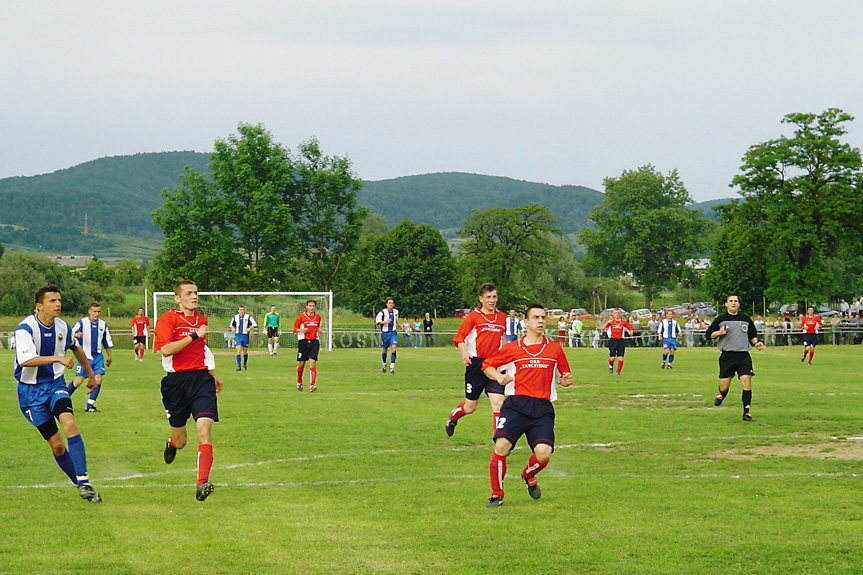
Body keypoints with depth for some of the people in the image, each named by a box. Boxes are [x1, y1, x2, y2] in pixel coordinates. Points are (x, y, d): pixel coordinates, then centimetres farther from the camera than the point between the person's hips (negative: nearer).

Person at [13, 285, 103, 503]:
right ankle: (81, 484, 15)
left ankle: (84, 483, -27)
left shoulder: (62, 327, -1)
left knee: (69, 423, -25)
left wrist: (90, 374, 32)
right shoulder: (25, 328, -18)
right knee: (56, 444, -2)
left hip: (55, 384, 3)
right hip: (31, 390, -3)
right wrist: (57, 358, -39)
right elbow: (25, 360, -33)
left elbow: (76, 349, 22)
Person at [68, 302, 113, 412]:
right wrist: (75, 335, -35)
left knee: (98, 378, -11)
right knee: (78, 380, -5)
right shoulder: (82, 322, -5)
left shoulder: (103, 324, 7)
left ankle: (90, 405, -5)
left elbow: (107, 341, 18)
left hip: (98, 356, 4)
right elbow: (71, 334, -11)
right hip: (84, 356, -4)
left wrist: (109, 356, 22)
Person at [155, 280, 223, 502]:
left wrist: (213, 375, 38)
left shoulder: (201, 319, 14)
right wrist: (194, 335, -20)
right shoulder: (167, 319, -5)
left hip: (201, 378, 3)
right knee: (180, 441, 9)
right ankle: (172, 443, 49)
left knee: (204, 427, -19)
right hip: (176, 381, -3)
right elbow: (166, 349, -21)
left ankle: (202, 483, -23)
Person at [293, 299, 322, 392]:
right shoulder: (301, 316, -2)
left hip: (314, 342, 2)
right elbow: (295, 329, -1)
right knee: (301, 364, 7)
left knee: (313, 363, -12)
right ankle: (299, 383, 27)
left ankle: (312, 385, -17)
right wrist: (301, 330, -21)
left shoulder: (318, 316, 9)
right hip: (303, 341, -2)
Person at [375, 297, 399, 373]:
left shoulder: (396, 312, 6)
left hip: (393, 333, 2)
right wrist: (385, 322, -26)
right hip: (385, 333, -2)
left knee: (394, 348, -16)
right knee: (384, 350, 8)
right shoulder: (383, 312, -10)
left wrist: (398, 325, 29)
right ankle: (384, 365, 34)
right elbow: (377, 321, -13)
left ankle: (392, 367, -14)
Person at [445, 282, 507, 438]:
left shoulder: (502, 317, 9)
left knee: (497, 403, -13)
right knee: (470, 407, 9)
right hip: (476, 364, -3)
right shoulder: (473, 316, -4)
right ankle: (453, 416, 42)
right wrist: (465, 353, -21)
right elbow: (459, 338, -5)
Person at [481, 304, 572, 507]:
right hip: (516, 404, -1)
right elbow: (487, 365, 16)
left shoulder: (555, 349, 13)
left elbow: (563, 376, 21)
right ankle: (496, 494, 1)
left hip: (543, 409, 1)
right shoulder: (512, 348, 8)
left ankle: (528, 475, 23)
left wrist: (566, 381, -2)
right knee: (501, 446, -19)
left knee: (544, 452, -15)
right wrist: (498, 376, -4)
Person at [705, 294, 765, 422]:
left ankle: (746, 413, -5)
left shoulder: (746, 319, 11)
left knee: (747, 383, -13)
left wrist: (756, 342, 2)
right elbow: (708, 334, 5)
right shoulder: (720, 319, 4)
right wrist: (719, 333, -14)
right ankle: (721, 395, 39)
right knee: (724, 386, 1)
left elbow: (752, 335, 22)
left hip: (743, 356, 1)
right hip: (727, 356, -1)